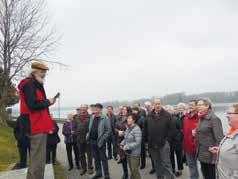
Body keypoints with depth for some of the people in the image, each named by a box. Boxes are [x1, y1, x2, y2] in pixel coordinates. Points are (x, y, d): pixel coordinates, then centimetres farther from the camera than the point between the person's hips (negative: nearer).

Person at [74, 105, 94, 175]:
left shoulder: (89, 117, -11)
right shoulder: (76, 118, 3)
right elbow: (74, 127, 12)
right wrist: (76, 134, 3)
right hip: (80, 139, 4)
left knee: (89, 154, 9)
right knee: (81, 155, 14)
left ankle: (90, 167, 24)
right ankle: (83, 168, 29)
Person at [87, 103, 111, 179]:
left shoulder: (105, 118, -13)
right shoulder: (92, 117, 7)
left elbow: (108, 130, -12)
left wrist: (102, 139, -17)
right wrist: (88, 136, 6)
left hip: (100, 141, -6)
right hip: (92, 141, 6)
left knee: (103, 158, 3)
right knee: (96, 158, 17)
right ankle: (98, 173, 32)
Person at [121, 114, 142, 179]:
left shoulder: (136, 129, -20)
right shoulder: (128, 128, 4)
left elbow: (138, 142, -24)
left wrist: (127, 147, -23)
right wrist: (122, 144, -2)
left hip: (134, 153, -8)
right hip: (128, 152, 8)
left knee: (135, 170, 3)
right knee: (131, 170, 21)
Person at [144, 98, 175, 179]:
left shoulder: (167, 115, -5)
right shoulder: (149, 116, 6)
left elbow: (172, 129, -6)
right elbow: (145, 129, 11)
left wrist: (167, 139, -10)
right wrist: (147, 139, 7)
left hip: (163, 143, -4)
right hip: (152, 144, 4)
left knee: (166, 163, 0)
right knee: (157, 163, 17)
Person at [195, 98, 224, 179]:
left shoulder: (214, 119, -16)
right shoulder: (201, 118, 8)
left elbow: (219, 139, -19)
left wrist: (216, 158, -22)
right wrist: (196, 133, 2)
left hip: (210, 156, -7)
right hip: (202, 155, 7)